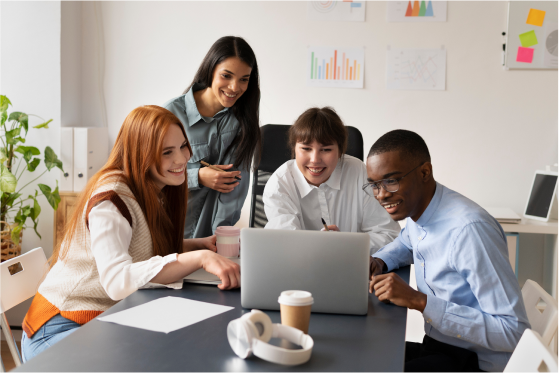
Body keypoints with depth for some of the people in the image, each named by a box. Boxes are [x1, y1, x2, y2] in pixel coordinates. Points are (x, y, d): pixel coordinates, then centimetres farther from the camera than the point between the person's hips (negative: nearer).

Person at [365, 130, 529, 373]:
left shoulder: (469, 229, -26)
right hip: (435, 346, 8)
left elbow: (514, 332, -25)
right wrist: (379, 262, 4)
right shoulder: (414, 207, 1)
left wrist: (419, 301, -27)